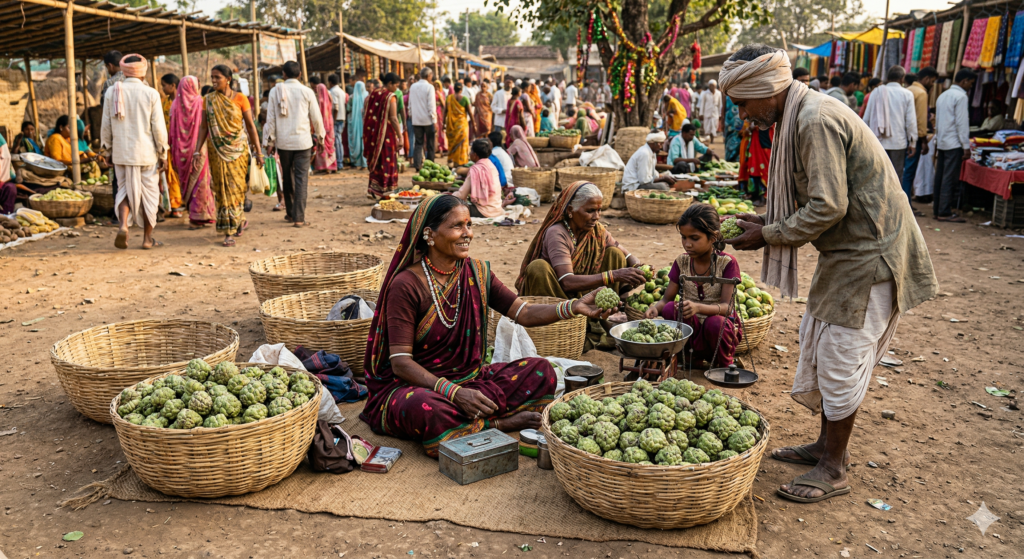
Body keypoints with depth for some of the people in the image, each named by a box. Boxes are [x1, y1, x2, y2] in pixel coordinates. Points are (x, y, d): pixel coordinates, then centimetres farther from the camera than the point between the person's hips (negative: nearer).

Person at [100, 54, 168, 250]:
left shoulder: (111, 92, 1)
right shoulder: (151, 94, -7)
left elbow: (106, 125, 4)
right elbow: (159, 127, -7)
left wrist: (109, 148, 17)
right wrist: (163, 154, 1)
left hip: (121, 153, 2)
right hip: (146, 153, -2)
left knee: (125, 190, 14)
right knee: (149, 194, 9)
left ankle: (123, 225, -12)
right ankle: (148, 238, 15)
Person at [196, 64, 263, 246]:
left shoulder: (240, 98, -1)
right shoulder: (208, 100, 5)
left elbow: (251, 126, 0)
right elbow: (203, 127, 5)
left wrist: (258, 151, -3)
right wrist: (198, 149, -4)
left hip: (237, 148, -2)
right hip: (217, 149, 2)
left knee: (235, 187, -4)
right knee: (222, 188, 2)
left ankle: (229, 232, 4)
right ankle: (240, 220, 19)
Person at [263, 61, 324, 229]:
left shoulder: (275, 91, 0)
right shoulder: (307, 92, -3)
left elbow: (270, 118, 1)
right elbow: (317, 118, 1)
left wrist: (269, 141, 8)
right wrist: (320, 138, 14)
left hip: (283, 141, 2)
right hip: (303, 141, -2)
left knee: (287, 179, 15)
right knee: (301, 179, -1)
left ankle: (290, 213, 24)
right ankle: (298, 218, -6)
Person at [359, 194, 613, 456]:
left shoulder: (476, 272, 3)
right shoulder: (406, 285, -15)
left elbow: (524, 313, -5)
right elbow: (400, 362, -18)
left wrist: (574, 307, -22)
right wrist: (454, 392, -29)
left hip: (469, 379, 5)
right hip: (416, 385, -5)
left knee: (541, 371, -10)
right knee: (428, 409, -39)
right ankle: (499, 423, -15)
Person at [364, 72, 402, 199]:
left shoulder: (372, 95, 9)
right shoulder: (391, 97, -10)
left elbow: (367, 116, 10)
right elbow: (393, 118, -16)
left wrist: (367, 134, 16)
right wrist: (400, 136, -13)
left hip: (372, 133, 6)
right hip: (386, 134, -6)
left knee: (375, 161, 15)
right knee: (387, 162, 2)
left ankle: (374, 187, 13)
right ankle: (385, 189, 3)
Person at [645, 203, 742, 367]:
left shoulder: (727, 263, -10)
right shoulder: (682, 261, 2)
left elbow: (726, 307, -20)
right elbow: (666, 299, 0)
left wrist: (698, 307, -42)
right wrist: (656, 307, -26)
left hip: (720, 328, -3)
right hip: (689, 328, 3)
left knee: (714, 323, -37)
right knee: (670, 308, -26)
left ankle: (724, 364, -4)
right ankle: (693, 356, -5)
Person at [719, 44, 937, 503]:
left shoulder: (817, 121, -22)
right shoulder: (801, 117, 10)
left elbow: (828, 208, -26)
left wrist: (768, 235, -15)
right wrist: (766, 222, 6)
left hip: (867, 256, -10)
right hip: (847, 251, 10)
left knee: (839, 361, -3)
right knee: (818, 349, 17)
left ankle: (833, 471, 12)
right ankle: (827, 444, 32)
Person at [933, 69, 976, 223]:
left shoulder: (943, 95, 16)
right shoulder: (960, 96, -10)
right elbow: (962, 123, -14)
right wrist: (966, 146, -12)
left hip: (941, 142, 9)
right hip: (954, 144, -9)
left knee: (940, 177, 10)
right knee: (950, 178, -7)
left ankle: (937, 209, 14)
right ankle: (945, 213, -7)